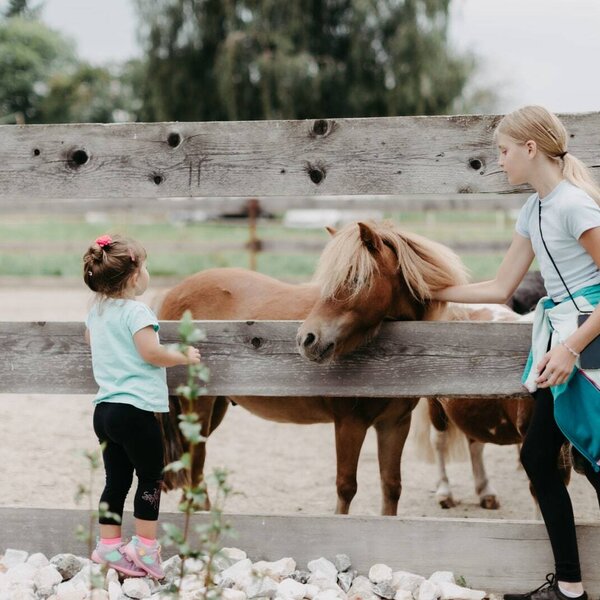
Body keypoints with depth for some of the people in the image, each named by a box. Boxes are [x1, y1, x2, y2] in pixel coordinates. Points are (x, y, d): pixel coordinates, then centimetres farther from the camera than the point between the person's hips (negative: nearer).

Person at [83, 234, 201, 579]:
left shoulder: (97, 311, 12)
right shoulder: (135, 311, -14)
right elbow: (151, 352, -21)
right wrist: (185, 357, -7)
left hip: (104, 408, 8)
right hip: (136, 408, -8)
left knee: (117, 479, 13)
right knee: (151, 478, 3)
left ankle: (109, 546, 15)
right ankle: (145, 547, 4)